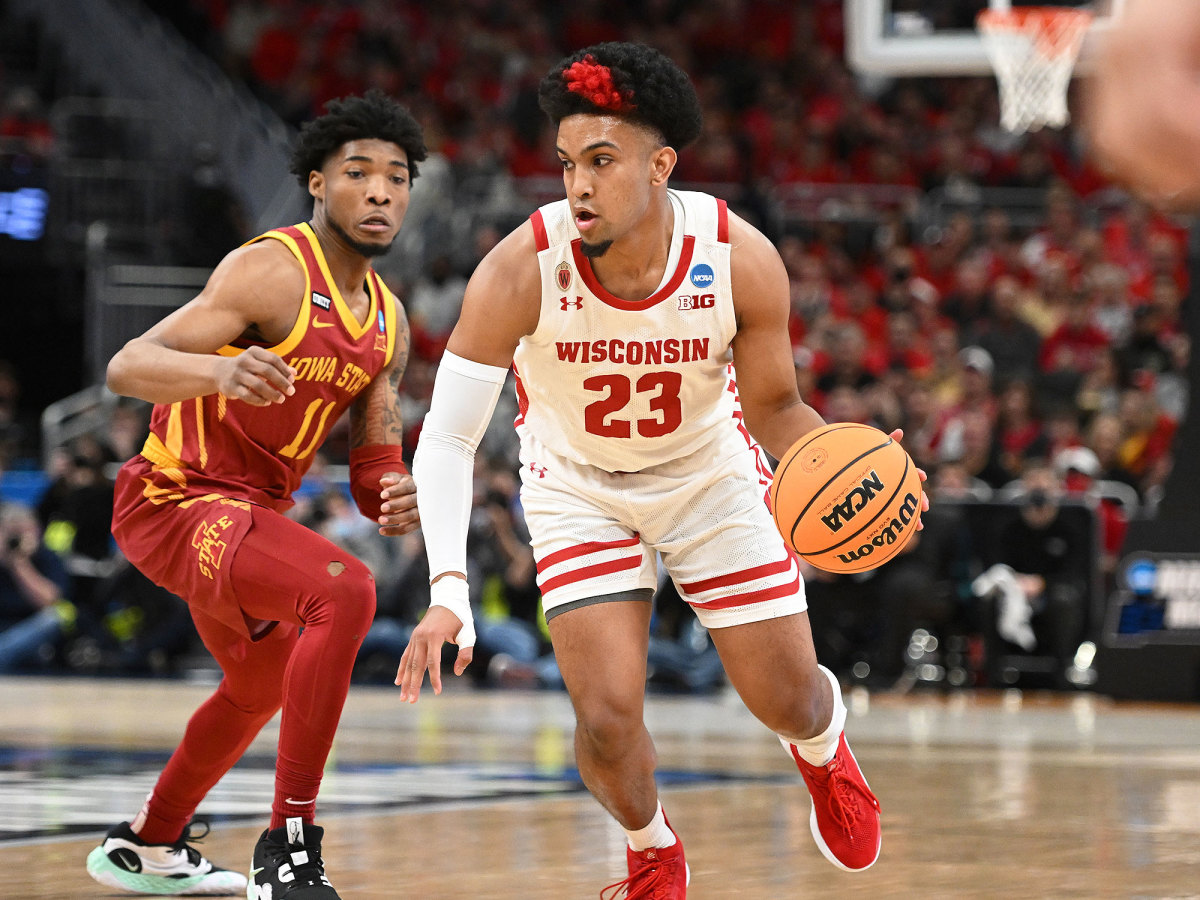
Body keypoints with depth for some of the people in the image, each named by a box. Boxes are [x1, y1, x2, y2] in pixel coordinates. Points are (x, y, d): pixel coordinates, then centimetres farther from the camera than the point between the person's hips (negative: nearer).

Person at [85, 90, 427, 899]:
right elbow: (127, 367, -26)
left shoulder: (388, 323, 8)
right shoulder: (275, 271, -18)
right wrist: (220, 370, -46)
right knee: (344, 590, -32)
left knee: (263, 687, 29)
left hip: (251, 510, 10)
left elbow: (372, 467, 9)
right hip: (177, 500, -10)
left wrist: (394, 499, -15)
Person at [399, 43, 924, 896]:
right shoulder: (522, 270, -31)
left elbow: (773, 406, -9)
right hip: (577, 487, -1)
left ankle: (824, 747, 46)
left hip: (712, 471, 1)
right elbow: (448, 438, -27)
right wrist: (449, 592, -40)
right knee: (607, 722, -13)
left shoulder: (743, 261, -26)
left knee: (788, 700, 5)